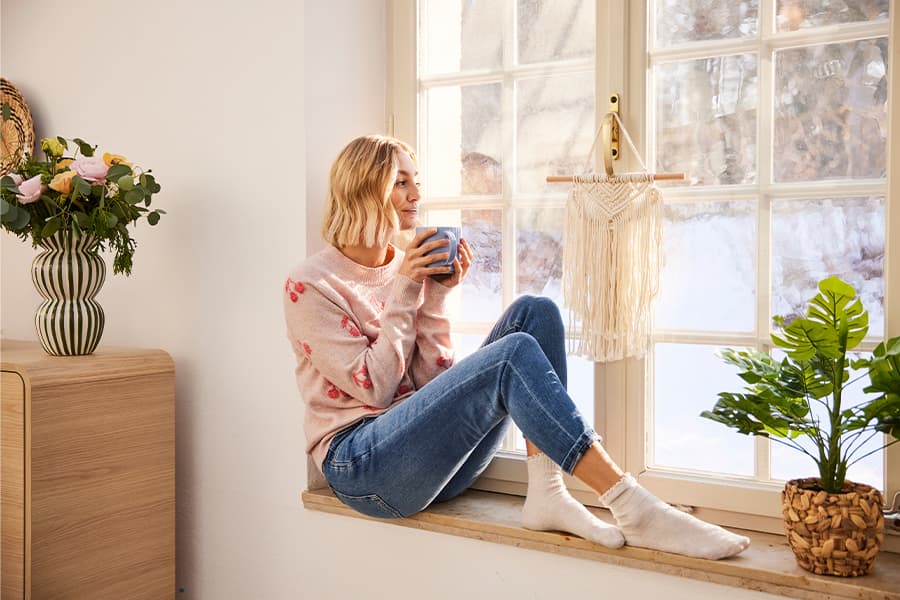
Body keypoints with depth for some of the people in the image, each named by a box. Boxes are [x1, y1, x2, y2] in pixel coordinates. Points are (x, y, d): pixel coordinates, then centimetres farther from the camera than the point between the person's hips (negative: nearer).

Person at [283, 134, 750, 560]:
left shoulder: (406, 268, 11)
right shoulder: (310, 283, -7)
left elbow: (435, 382, 4)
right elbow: (373, 388, -12)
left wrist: (436, 296, -6)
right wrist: (402, 292, -12)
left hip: (432, 456, 7)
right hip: (360, 464, -7)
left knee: (534, 312, -11)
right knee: (514, 354, -29)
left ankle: (546, 494, -22)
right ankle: (634, 510, -29)